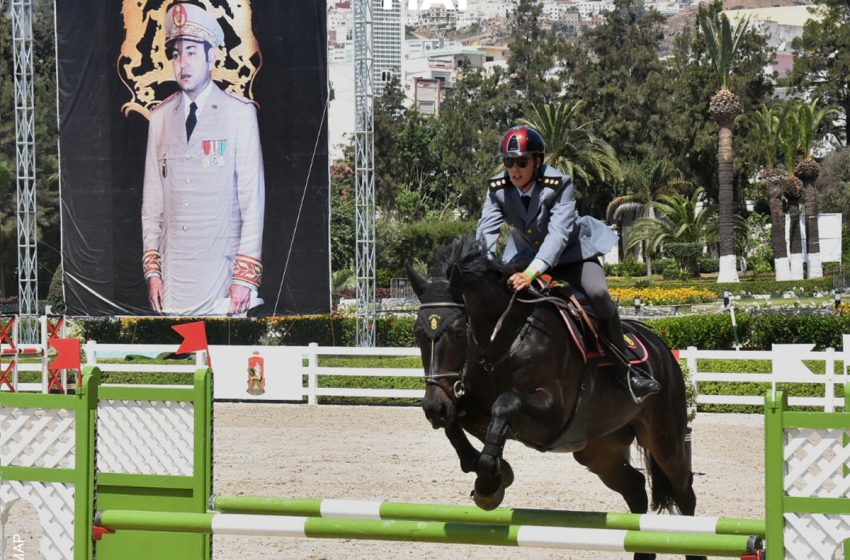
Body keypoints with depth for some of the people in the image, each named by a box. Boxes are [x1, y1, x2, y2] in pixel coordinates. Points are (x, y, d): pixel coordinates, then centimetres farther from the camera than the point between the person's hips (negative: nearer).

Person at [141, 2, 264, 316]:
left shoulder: (240, 113, 0)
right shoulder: (160, 118, 11)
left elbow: (253, 199, -2)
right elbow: (152, 202, 13)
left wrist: (245, 277, -7)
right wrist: (152, 271, 7)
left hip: (223, 274, -3)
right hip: (173, 277, 3)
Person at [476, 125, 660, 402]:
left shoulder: (559, 184, -28)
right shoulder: (497, 189, -16)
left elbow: (558, 233, -39)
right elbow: (486, 231, -24)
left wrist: (532, 272, -54)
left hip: (570, 252, -4)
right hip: (526, 253, 4)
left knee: (598, 294, -28)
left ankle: (625, 369, -16)